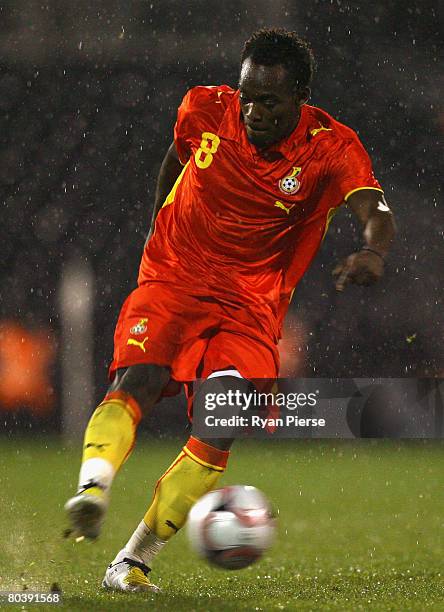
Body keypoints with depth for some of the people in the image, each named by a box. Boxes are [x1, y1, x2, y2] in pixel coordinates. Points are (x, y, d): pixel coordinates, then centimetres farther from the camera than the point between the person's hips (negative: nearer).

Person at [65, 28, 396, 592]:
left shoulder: (332, 148, -12)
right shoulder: (203, 110, -4)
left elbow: (376, 212, -28)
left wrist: (374, 252, -51)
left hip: (251, 306, -1)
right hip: (172, 280, 1)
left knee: (220, 428, -17)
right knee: (137, 380, -28)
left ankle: (133, 560, -11)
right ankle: (92, 487, -48)